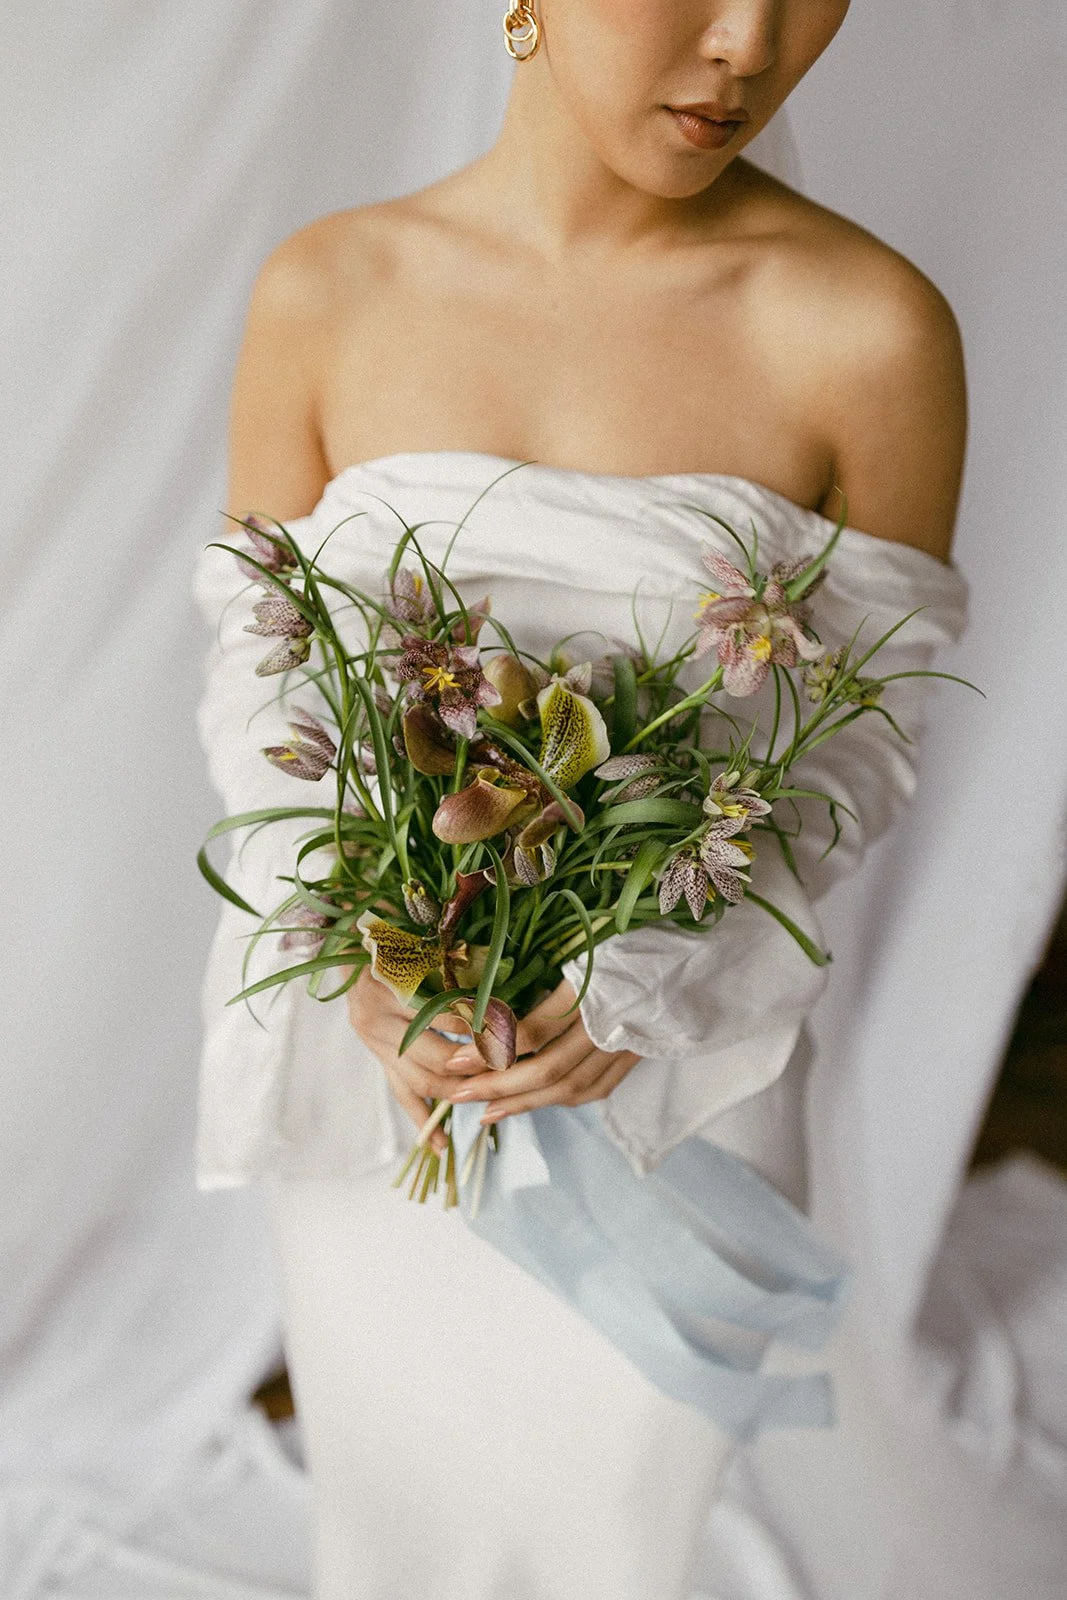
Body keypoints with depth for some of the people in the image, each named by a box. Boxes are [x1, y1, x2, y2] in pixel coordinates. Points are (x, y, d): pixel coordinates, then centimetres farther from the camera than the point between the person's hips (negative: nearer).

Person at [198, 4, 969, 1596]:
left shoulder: (871, 330, -14)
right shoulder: (326, 295, -8)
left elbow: (857, 745, -6)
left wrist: (634, 988, -20)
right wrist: (370, 984, -17)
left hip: (671, 1082, -1)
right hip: (371, 1073, 2)